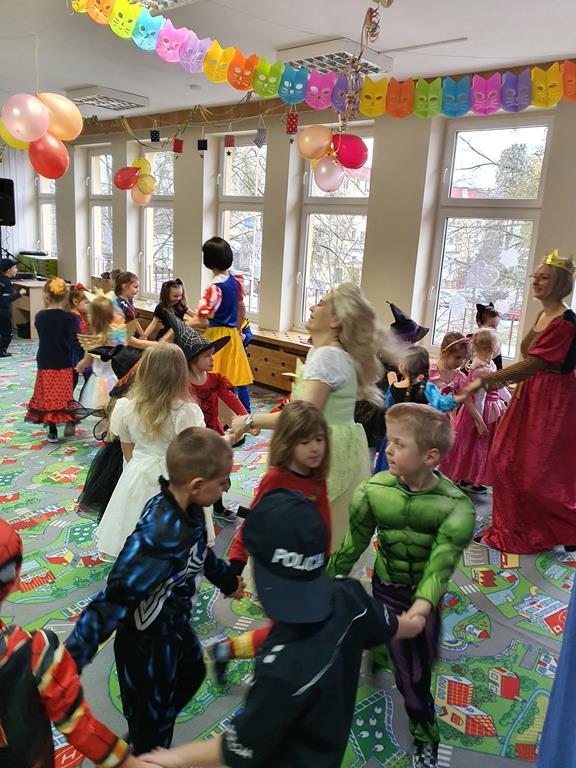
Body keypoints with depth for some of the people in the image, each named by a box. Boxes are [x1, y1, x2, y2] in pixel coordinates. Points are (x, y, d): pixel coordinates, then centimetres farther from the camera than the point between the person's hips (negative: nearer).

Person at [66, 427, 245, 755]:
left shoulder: (187, 509, -12)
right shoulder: (159, 537, -40)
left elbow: (200, 550, 9)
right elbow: (114, 602, -37)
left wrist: (227, 579, 26)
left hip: (175, 624, 9)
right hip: (147, 642, -9)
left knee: (193, 673, 33)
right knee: (152, 719, 17)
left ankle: (150, 737, 56)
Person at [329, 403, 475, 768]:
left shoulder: (456, 505, -23)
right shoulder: (373, 491, -19)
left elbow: (443, 559, -31)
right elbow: (352, 545, -8)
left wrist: (423, 604, -46)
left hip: (425, 594, 0)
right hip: (387, 589, 1)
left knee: (424, 660, 14)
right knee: (410, 674, 10)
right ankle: (425, 737, 37)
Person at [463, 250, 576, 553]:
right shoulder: (543, 315, 9)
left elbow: (532, 365, -26)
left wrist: (486, 380, -27)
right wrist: (503, 380, 4)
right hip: (530, 396, 9)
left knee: (539, 472, 0)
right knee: (505, 458, 10)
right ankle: (515, 529, 25)